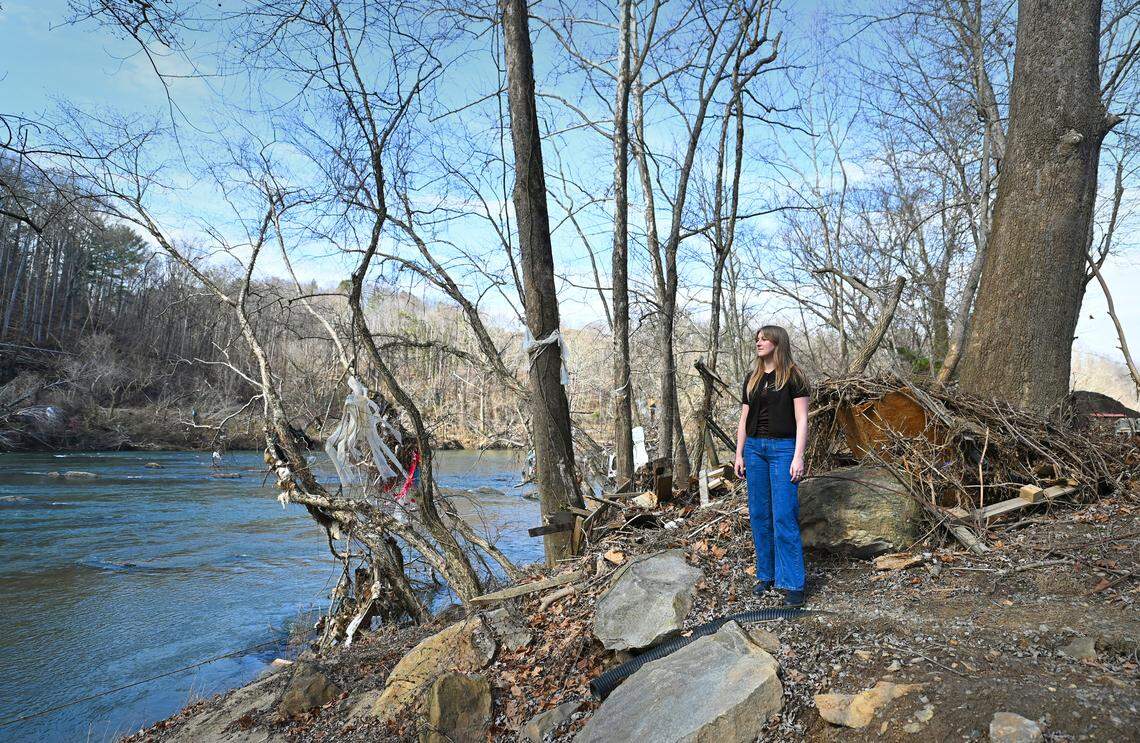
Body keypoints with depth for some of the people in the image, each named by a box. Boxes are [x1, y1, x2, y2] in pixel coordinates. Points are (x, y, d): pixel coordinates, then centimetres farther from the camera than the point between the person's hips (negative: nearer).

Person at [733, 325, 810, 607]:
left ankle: (793, 584, 1)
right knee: (759, 515, 7)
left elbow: (801, 420, -5)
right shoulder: (751, 380, 13)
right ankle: (766, 575, 19)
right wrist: (739, 454, 10)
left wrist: (798, 457, -12)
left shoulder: (793, 377, -1)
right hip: (754, 448, 5)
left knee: (784, 517, -7)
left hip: (783, 448, -5)